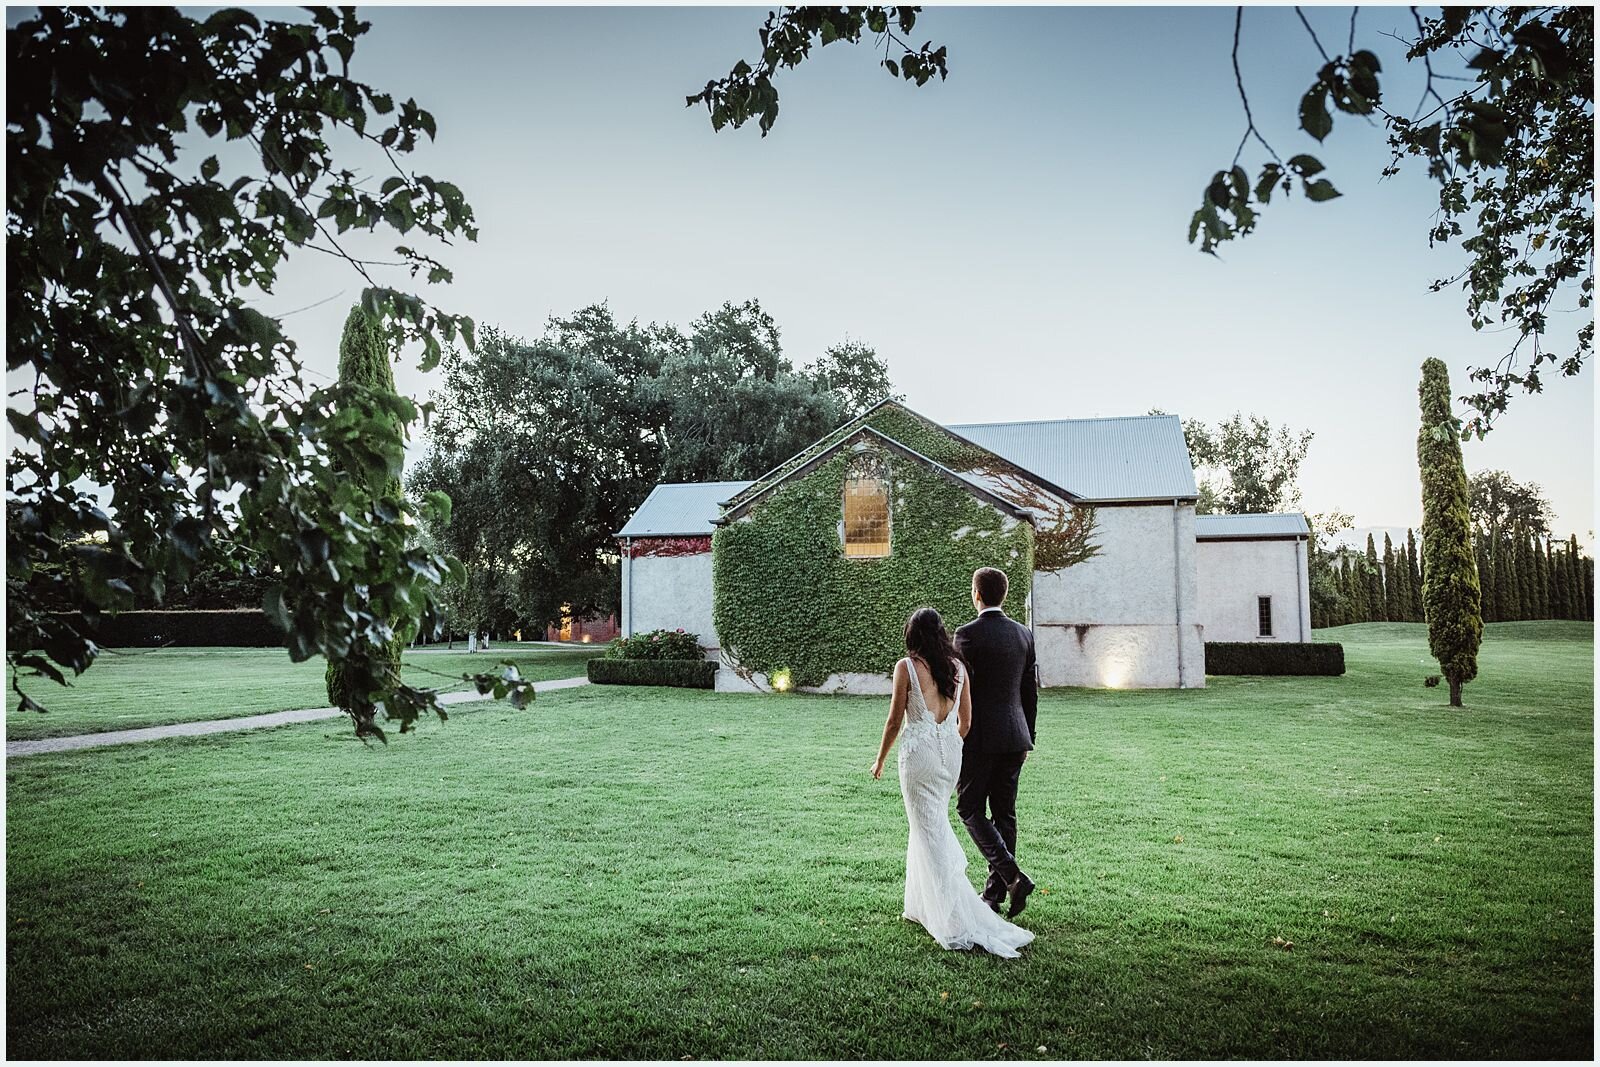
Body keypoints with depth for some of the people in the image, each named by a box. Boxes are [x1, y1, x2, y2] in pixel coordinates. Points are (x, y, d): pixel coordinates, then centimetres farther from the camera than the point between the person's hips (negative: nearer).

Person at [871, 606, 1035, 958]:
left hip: (919, 751, -6)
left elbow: (895, 721, -5)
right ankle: (921, 907, 31)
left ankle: (958, 927, -4)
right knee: (932, 825, 22)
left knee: (931, 835, -1)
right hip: (951, 751, 6)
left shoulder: (906, 667, -9)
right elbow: (966, 722, 10)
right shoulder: (957, 666, 5)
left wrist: (880, 759, 8)